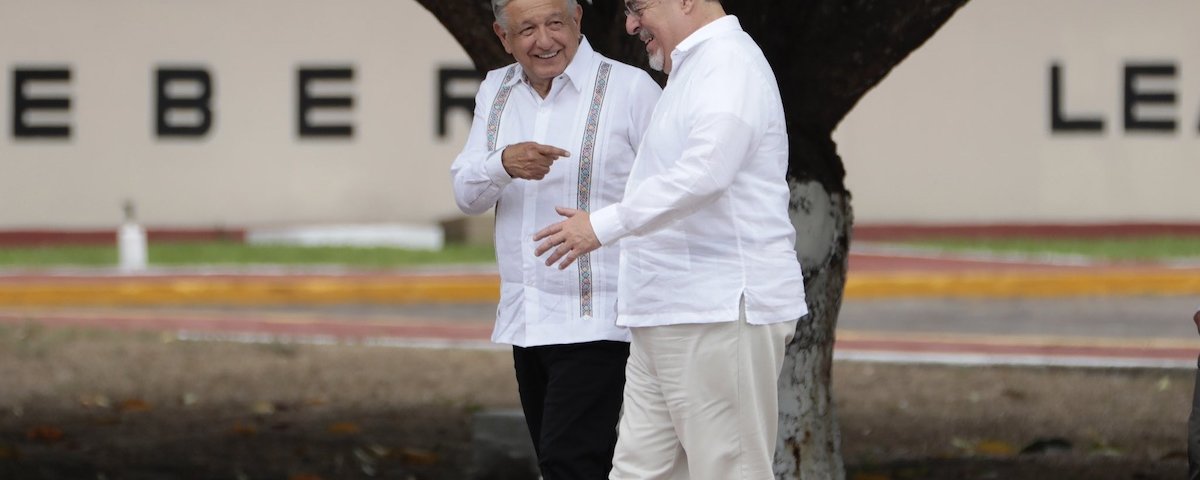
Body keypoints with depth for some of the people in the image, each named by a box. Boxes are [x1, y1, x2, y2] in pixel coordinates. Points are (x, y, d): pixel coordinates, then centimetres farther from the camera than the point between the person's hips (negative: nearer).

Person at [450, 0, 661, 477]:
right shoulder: (496, 92, 11)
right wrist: (504, 164, -18)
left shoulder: (631, 89, -7)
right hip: (524, 320, 7)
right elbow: (467, 193, 5)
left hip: (593, 324, -7)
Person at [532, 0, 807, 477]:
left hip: (721, 316, -11)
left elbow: (705, 171, -29)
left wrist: (605, 224, -29)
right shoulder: (692, 70, 21)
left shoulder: (729, 65, -13)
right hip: (668, 321, 11)